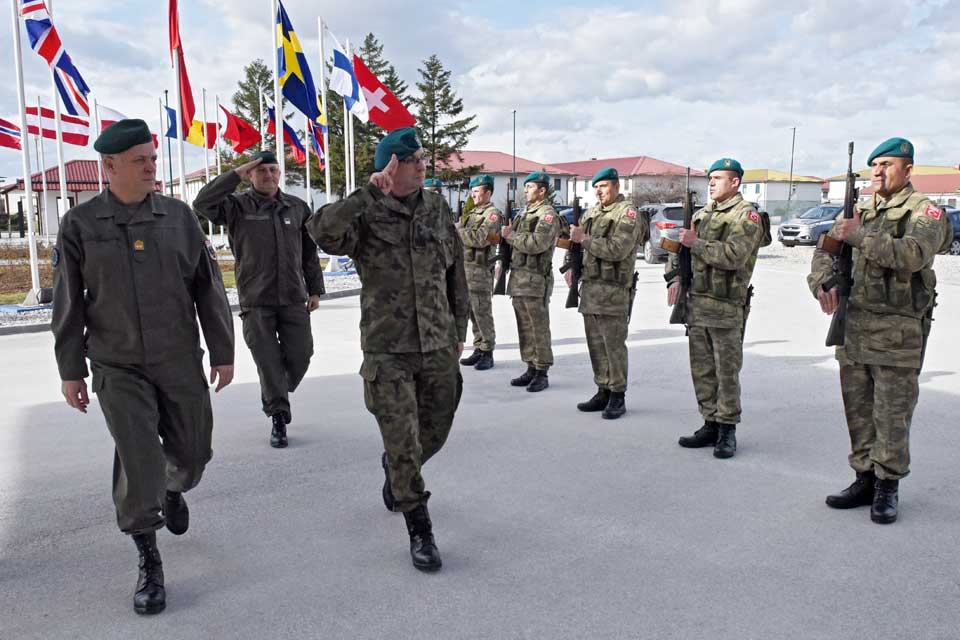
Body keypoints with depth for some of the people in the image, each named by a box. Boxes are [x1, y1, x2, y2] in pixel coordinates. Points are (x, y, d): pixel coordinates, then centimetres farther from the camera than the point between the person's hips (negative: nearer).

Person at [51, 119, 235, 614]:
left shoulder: (179, 216, 0)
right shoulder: (80, 225, -3)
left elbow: (209, 288, 3)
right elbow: (68, 303, 1)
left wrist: (223, 352, 2)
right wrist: (70, 370, 1)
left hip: (181, 362, 2)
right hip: (118, 369, -2)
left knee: (192, 453, 12)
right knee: (138, 463, -6)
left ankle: (174, 490, 48)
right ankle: (149, 563, 11)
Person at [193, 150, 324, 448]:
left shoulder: (297, 207, 9)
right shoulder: (237, 206, 1)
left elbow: (310, 252, 14)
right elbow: (202, 204, -18)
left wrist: (315, 289, 11)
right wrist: (235, 175, -16)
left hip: (293, 298, 3)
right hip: (256, 301, -3)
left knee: (300, 355, 4)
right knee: (268, 361, -1)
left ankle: (274, 398, 33)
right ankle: (278, 418, 13)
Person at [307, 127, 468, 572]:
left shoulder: (436, 210, 7)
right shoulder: (366, 215, -8)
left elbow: (456, 274, 14)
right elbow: (322, 231, -29)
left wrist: (458, 330, 16)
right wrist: (371, 193, -30)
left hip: (438, 349, 5)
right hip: (388, 352, -5)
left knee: (434, 434, 17)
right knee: (402, 443, -2)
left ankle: (395, 472, 50)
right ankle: (419, 530, 16)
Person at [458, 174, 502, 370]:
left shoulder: (492, 213, -8)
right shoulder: (472, 213, 19)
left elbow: (480, 239, -21)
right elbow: (463, 236, 18)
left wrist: (456, 231, -15)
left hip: (480, 270, -8)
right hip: (466, 267, 8)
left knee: (482, 313, -5)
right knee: (472, 312, 11)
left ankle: (488, 353, 3)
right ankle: (478, 349, 19)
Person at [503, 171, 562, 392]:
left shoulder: (548, 214, -9)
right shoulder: (525, 213, 19)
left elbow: (537, 243, -22)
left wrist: (510, 235, -12)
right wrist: (510, 234, 5)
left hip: (535, 279, -9)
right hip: (518, 278, 9)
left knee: (538, 328, -3)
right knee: (524, 328, 12)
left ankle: (542, 373, 3)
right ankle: (531, 368, 20)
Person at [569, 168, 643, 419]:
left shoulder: (627, 213, -7)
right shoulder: (592, 212, 16)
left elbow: (617, 250, -20)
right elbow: (577, 242, 24)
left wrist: (584, 238, -17)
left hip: (613, 291, -7)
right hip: (589, 287, 7)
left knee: (614, 345, -3)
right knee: (596, 344, 11)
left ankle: (617, 397, 5)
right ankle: (603, 391, 21)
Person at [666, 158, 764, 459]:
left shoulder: (746, 215, -6)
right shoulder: (702, 214, 16)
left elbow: (733, 256, -21)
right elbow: (678, 248, 22)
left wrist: (696, 243, -17)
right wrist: (675, 278, 7)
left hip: (726, 308, -7)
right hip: (696, 303, 7)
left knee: (727, 373, 0)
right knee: (702, 371, 10)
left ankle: (727, 430, 10)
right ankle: (711, 425, 20)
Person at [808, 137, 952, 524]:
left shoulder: (924, 212, -3)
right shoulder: (860, 212, 15)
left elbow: (913, 254, -23)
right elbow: (826, 250, 12)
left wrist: (860, 237, -22)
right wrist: (823, 282, -7)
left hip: (897, 332, -6)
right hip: (854, 325, 6)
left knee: (892, 415, -1)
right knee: (858, 411, 11)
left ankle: (887, 487, 11)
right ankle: (865, 480, 22)